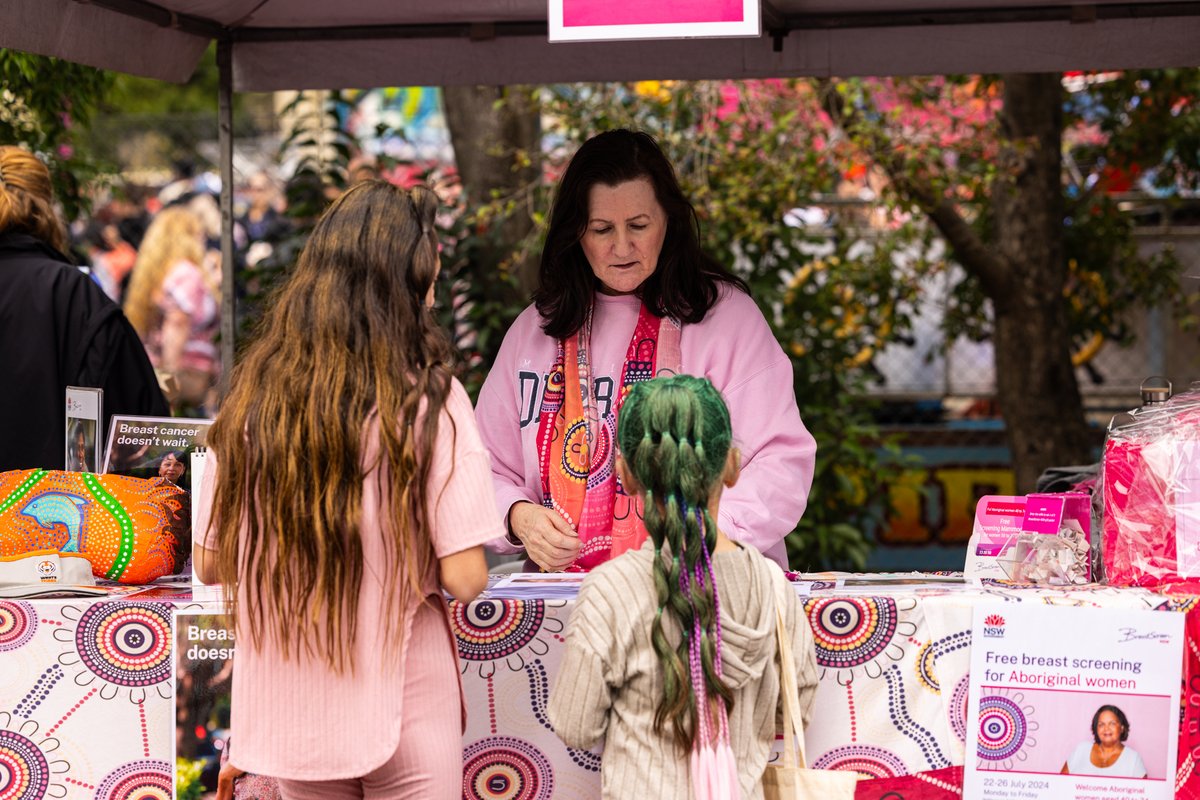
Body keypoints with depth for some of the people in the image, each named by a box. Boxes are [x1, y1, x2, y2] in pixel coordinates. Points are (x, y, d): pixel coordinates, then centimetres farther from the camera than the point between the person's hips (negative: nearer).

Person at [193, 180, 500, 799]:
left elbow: (210, 564, 2)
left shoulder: (251, 395, -4)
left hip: (286, 709, 4)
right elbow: (465, 579, -16)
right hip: (401, 703, -3)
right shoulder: (429, 399, -14)